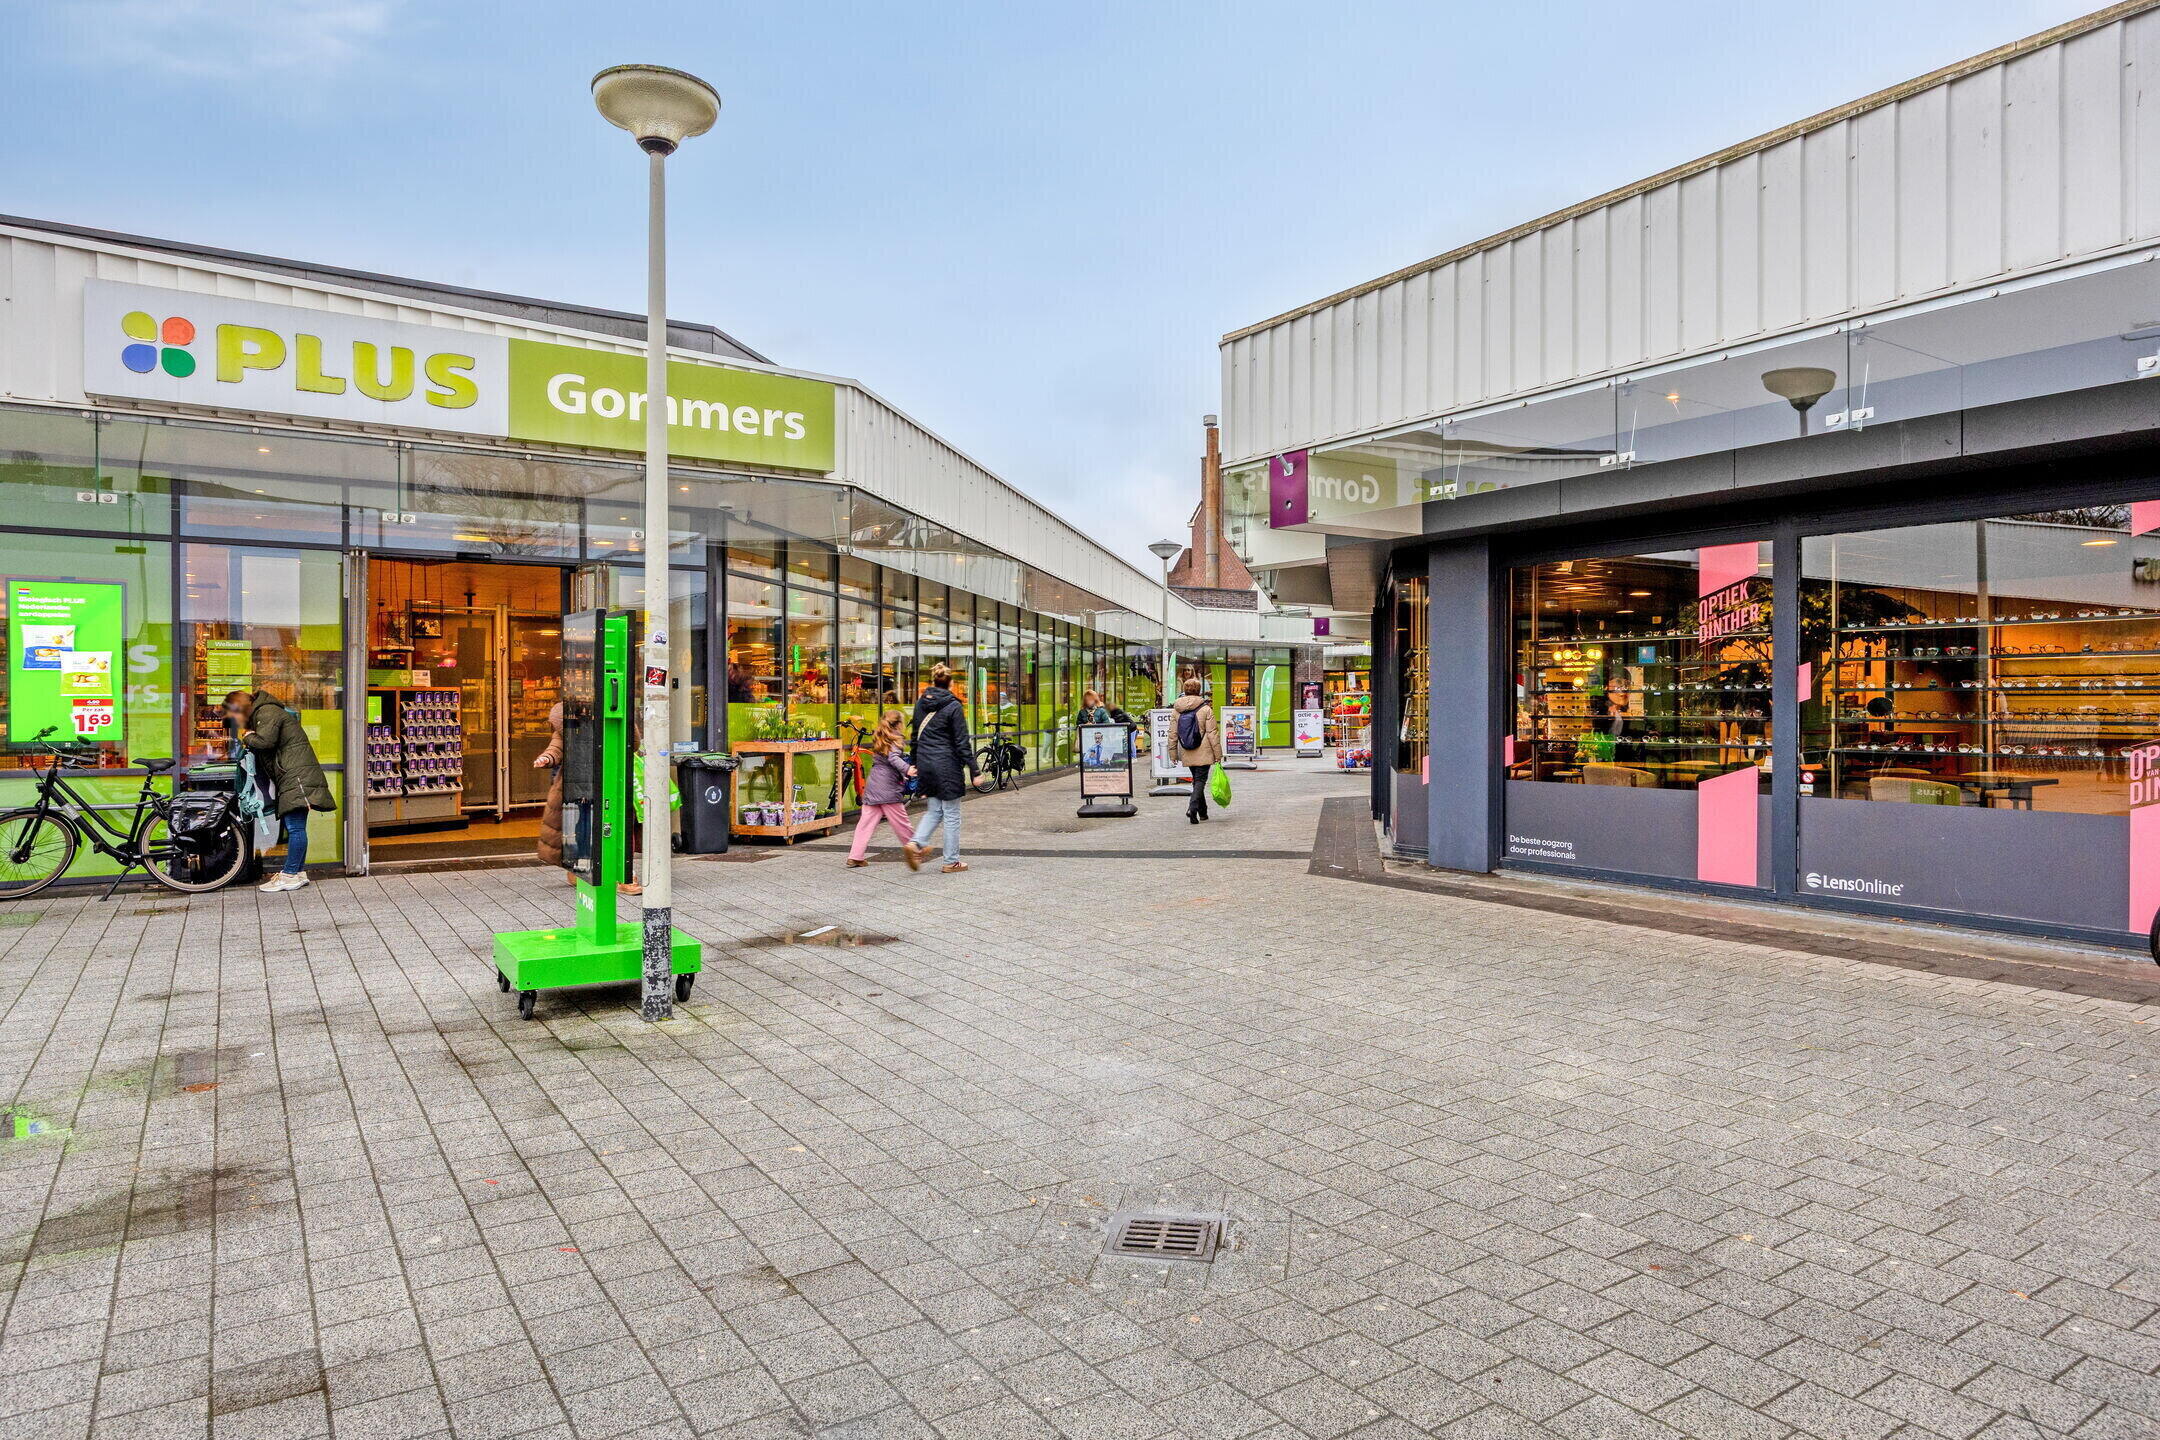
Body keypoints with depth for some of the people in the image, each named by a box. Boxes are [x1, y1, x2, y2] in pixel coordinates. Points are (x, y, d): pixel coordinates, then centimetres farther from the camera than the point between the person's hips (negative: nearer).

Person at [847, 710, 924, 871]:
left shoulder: (878, 740, 19)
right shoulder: (895, 739, -5)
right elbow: (894, 758, -22)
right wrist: (907, 769, -36)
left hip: (871, 785, 7)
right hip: (888, 786, -7)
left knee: (866, 821, 6)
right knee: (899, 820, 3)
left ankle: (855, 857, 4)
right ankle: (915, 849, 15)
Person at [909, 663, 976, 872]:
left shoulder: (921, 703, 8)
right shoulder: (953, 706, -11)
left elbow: (916, 736, 15)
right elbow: (962, 742, -11)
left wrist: (915, 763, 25)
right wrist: (973, 771, -8)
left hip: (925, 763, 6)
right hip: (947, 765, -6)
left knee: (934, 809, 19)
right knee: (951, 814, 4)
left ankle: (918, 841, -2)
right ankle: (952, 861, 10)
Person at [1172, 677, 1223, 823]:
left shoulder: (1177, 710, 3)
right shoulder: (1206, 709, -8)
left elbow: (1173, 734, 5)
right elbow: (1212, 733, -9)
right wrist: (1218, 754, -4)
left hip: (1187, 754, 4)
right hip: (1203, 753, -4)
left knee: (1196, 780, 17)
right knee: (1200, 780, 0)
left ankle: (1203, 812, 22)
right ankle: (1193, 808, -20)